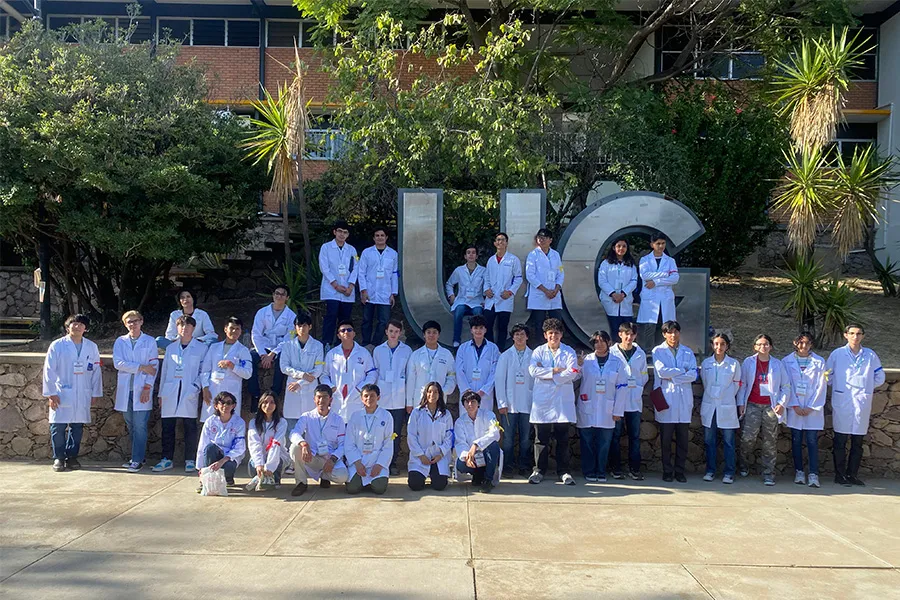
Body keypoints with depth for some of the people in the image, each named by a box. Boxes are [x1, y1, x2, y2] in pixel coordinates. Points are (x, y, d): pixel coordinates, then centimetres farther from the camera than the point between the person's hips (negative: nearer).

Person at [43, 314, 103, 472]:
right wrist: (51, 393, -7)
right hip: (61, 394, -2)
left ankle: (72, 456, 16)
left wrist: (96, 393, 8)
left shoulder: (91, 347, 8)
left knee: (77, 427, 5)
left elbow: (96, 371, 10)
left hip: (83, 395, 2)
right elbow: (49, 370, -2)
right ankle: (58, 458, 9)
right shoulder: (57, 345, 0)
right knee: (58, 427, -2)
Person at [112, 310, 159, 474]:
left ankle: (137, 460, -3)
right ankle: (137, 457, 18)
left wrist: (147, 388, -9)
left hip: (142, 390, -3)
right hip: (125, 390, 3)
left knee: (140, 426, -7)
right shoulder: (120, 342, 11)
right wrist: (141, 367, -9)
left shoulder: (150, 341, 5)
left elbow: (154, 366, 0)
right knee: (131, 426, 8)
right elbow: (118, 363, -3)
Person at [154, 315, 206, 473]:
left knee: (190, 427, -2)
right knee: (167, 427, 3)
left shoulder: (201, 348, 5)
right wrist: (161, 394, 14)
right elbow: (164, 371, 17)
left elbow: (203, 371, 3)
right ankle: (166, 459, 12)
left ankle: (190, 460, 7)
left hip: (189, 393, -3)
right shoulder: (170, 348, 16)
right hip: (170, 393, 3)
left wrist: (196, 387, -11)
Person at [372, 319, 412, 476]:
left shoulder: (407, 351, 5)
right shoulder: (378, 351, 8)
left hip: (399, 398, 0)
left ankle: (393, 463, 10)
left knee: (396, 432, 1)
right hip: (382, 397, 0)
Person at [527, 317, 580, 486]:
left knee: (563, 439, 3)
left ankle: (563, 471, 12)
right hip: (543, 401, 0)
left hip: (563, 402, 0)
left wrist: (549, 376, -9)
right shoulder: (538, 351, 10)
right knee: (541, 438, 3)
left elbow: (572, 373, -8)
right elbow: (533, 370, -8)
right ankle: (539, 470, 12)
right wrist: (555, 370, -10)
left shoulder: (569, 352, 8)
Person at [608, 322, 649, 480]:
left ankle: (634, 469, 10)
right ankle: (615, 468, 10)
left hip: (635, 401, 3)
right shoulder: (612, 352, 0)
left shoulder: (640, 354, 10)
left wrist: (636, 386, 1)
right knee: (615, 435, 2)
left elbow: (644, 376, 15)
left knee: (635, 436, 3)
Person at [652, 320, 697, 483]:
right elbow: (661, 371, -12)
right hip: (666, 400, -2)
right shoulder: (658, 351, 4)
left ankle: (680, 471, 15)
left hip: (684, 401, 2)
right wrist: (682, 371, -5)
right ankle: (667, 471, 12)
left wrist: (672, 377, -10)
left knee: (683, 439, 5)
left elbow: (694, 375, -2)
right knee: (666, 439, 1)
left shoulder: (687, 352, 11)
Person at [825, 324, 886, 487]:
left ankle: (852, 475, 16)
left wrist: (865, 387, 9)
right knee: (840, 442, 0)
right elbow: (827, 376, 8)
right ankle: (840, 475, 7)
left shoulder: (870, 355, 6)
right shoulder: (837, 354, 2)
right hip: (842, 405, -2)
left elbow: (880, 377, 13)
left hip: (862, 405, 2)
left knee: (857, 443, 8)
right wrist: (838, 386, 5)